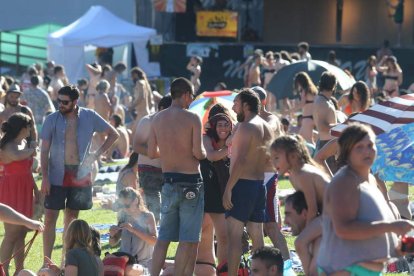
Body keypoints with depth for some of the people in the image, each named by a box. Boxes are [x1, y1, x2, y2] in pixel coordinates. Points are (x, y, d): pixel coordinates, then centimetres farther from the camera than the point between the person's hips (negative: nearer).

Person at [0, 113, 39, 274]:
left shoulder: (23, 143, 13)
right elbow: (16, 156, -41)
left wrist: (35, 189, 19)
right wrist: (32, 150, -22)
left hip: (23, 191, 9)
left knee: (21, 231, 13)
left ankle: (19, 269, 20)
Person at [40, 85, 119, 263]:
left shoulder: (89, 117, 0)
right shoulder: (52, 120, -2)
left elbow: (113, 134, 10)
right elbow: (44, 150, -1)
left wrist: (97, 155, 0)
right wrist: (45, 177, -10)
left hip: (80, 174, 1)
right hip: (57, 174, -1)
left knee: (71, 218, 8)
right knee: (50, 218, -5)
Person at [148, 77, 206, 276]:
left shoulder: (158, 119, 4)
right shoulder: (192, 118, -11)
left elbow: (151, 153, 6)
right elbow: (198, 152, -17)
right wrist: (204, 152, 6)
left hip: (169, 181, 5)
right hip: (191, 181, -5)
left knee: (163, 237, 12)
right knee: (188, 240, 1)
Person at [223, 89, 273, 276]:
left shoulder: (246, 127, -13)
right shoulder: (267, 128, 14)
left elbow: (241, 160, -21)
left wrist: (228, 189, -21)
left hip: (243, 183, -9)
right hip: (259, 184, 9)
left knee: (234, 234, -9)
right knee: (257, 235, 10)